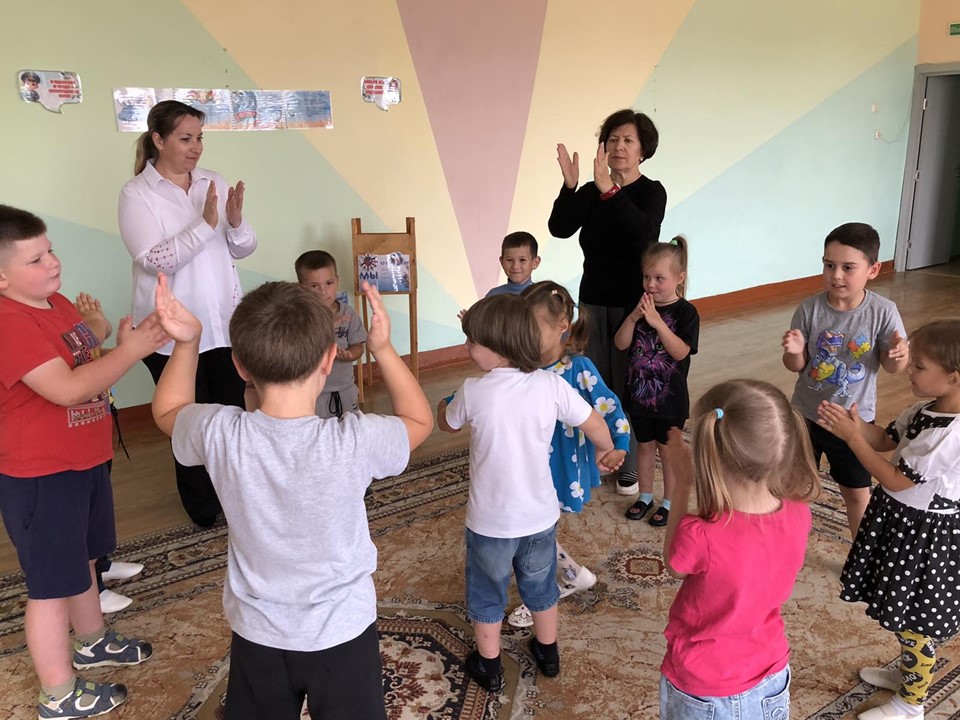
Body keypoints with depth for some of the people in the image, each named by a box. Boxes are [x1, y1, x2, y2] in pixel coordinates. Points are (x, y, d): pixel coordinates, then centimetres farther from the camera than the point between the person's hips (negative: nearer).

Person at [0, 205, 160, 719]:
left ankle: (93, 641, 48)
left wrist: (126, 343, -5)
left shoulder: (57, 304, 7)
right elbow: (67, 389, -32)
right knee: (52, 582, 4)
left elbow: (89, 366, 13)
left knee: (81, 560, 26)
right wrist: (130, 351, -29)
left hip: (83, 461, 9)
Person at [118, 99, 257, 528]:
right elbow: (154, 260, -21)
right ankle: (202, 505, 29)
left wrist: (235, 222, -18)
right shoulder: (137, 194, -9)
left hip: (225, 323, 4)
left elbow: (243, 250, 3)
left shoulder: (214, 183, 3)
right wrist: (205, 224, -27)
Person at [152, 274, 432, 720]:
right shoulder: (354, 440, -28)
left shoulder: (220, 434, -22)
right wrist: (383, 349, -8)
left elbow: (168, 411, 4)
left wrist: (187, 343, -4)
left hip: (257, 635, 2)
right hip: (342, 633, -2)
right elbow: (419, 421, -5)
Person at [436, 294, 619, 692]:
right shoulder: (552, 385, -16)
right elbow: (596, 426, -6)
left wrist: (442, 406, 23)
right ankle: (548, 653, 47)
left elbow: (447, 424, 1)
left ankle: (489, 667, 37)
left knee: (487, 594, 21)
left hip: (490, 521, -3)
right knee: (541, 587, 27)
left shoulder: (473, 391, -20)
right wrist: (606, 451, 16)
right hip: (540, 516, 3)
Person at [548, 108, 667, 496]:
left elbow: (641, 231, -28)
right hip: (593, 300, 4)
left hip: (632, 303, -4)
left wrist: (609, 189, -36)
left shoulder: (651, 192, -7)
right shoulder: (590, 192, 4)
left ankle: (630, 467, 14)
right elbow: (559, 228, -11)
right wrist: (569, 187, -25)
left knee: (628, 386, 1)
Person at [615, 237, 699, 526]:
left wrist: (657, 321, -32)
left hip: (670, 397, -4)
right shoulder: (637, 307, -1)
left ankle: (669, 502, 26)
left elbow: (681, 352, -23)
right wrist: (633, 318, -23)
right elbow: (621, 344, -7)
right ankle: (645, 496, 36)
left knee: (669, 449, 11)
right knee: (644, 446, 19)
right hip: (638, 392, 4)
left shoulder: (685, 312, -13)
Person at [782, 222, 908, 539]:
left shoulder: (883, 312, -17)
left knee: (856, 492, 13)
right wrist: (794, 351, -30)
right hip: (806, 413, 1)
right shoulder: (810, 309, -15)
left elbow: (891, 366, -7)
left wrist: (900, 355, -30)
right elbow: (796, 365, -8)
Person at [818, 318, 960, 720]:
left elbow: (895, 480, -25)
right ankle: (909, 672, 49)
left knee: (914, 621, 10)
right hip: (899, 519, 9)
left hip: (923, 534, -9)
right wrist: (855, 423, -10)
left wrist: (851, 437, -22)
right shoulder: (926, 410, -4)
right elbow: (885, 441, 10)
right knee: (903, 614, 26)